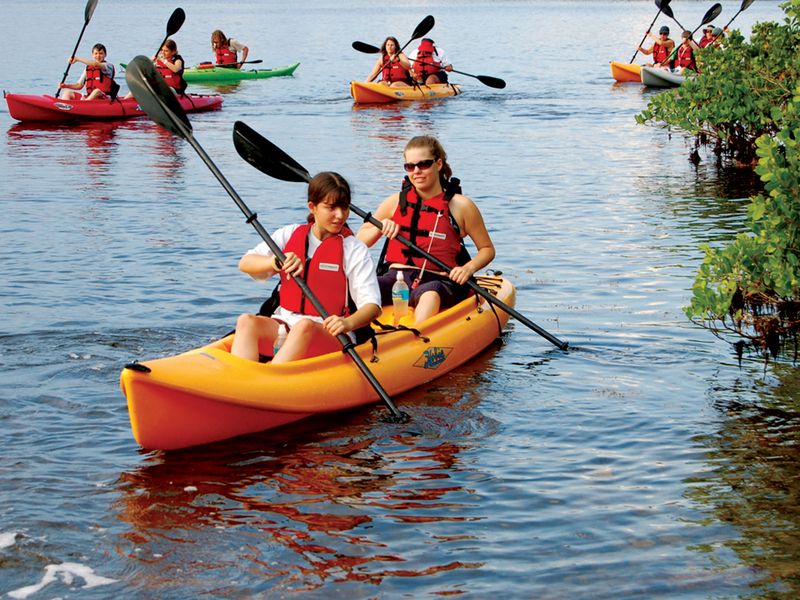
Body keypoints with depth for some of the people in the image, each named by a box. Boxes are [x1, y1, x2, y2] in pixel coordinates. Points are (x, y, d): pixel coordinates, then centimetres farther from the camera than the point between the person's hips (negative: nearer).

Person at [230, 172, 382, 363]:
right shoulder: (290, 235, 11)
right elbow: (245, 263, 2)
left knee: (304, 326, -37)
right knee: (246, 322, -26)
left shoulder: (354, 250, 1)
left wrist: (348, 323, -32)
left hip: (331, 334, -3)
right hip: (284, 325, 3)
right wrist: (277, 261, -20)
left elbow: (372, 306, -9)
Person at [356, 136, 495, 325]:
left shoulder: (460, 206, 6)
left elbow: (487, 249, 14)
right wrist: (380, 228, -2)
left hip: (439, 280, -3)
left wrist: (468, 268, -7)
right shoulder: (395, 202, 14)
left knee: (430, 294, -41)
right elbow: (359, 242, 19)